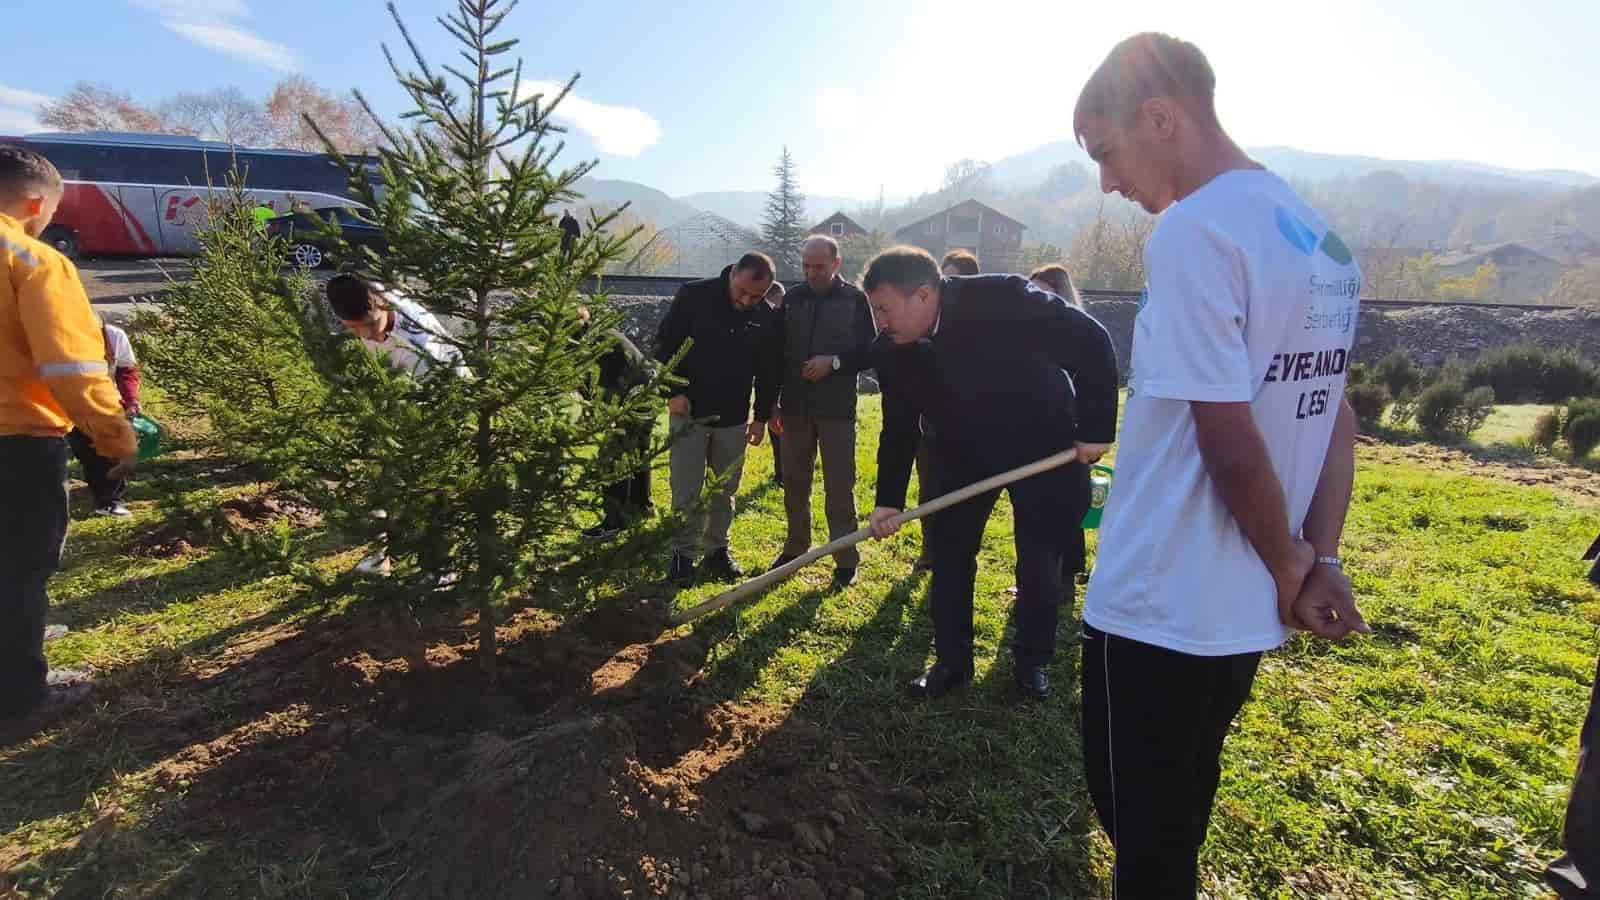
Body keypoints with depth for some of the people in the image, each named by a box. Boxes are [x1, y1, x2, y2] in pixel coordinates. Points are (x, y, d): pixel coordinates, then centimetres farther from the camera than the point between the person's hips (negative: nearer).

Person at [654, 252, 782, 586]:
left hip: (733, 418, 3)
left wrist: (762, 417, 9)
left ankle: (716, 551, 24)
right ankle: (683, 554, 13)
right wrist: (674, 392, -13)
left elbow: (769, 372, 8)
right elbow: (665, 343, -5)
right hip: (689, 411, -2)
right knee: (687, 490, 0)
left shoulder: (769, 319, -3)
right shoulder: (693, 296, -11)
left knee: (725, 490, 10)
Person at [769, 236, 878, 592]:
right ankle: (795, 547, 27)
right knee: (794, 482, 12)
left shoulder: (855, 300, -3)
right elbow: (778, 350, 9)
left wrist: (834, 362, -18)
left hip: (837, 409, -3)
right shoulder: (793, 298, 6)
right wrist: (772, 402, 6)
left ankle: (846, 561, 10)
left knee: (839, 486, 2)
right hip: (795, 406, 4)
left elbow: (871, 351, -3)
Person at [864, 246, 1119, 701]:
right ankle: (952, 660, 21)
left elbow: (1092, 342, -22)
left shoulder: (1003, 299, -30)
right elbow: (899, 428, -4)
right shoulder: (891, 350, -15)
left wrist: (1095, 429, -22)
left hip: (1042, 447, -4)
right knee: (949, 554, 4)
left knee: (1039, 562, 5)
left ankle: (1032, 660, 26)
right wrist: (889, 499, -11)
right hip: (966, 454, 4)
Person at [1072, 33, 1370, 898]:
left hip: (1158, 606, -9)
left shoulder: (1191, 230, -18)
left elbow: (1231, 445, -22)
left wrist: (1289, 570, -6)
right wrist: (1319, 558, 8)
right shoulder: (1318, 236, 11)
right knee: (1178, 819, 25)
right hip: (1242, 609, 9)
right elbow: (1334, 414, 12)